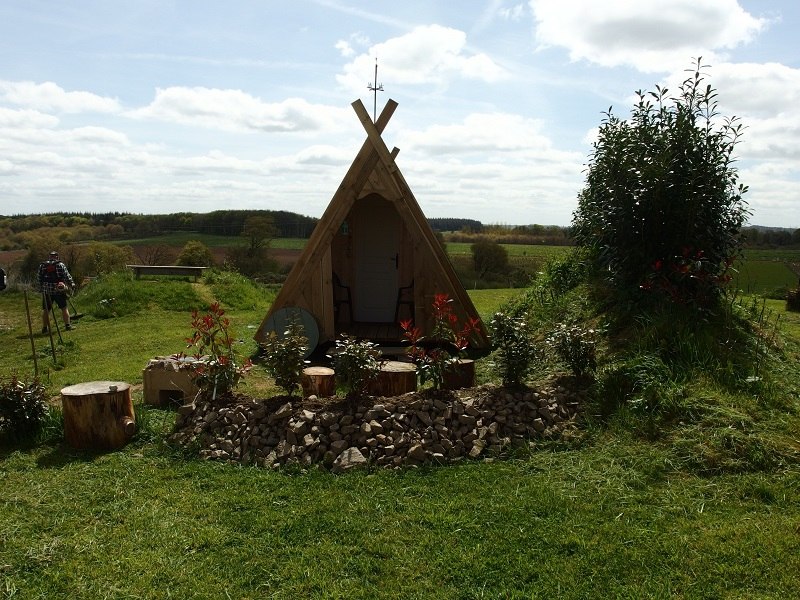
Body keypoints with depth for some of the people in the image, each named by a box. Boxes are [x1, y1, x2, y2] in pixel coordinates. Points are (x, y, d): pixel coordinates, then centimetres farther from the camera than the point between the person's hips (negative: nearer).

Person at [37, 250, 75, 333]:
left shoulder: (42, 265, 9)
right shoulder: (60, 265, 0)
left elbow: (39, 277, 10)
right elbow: (67, 275, -4)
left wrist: (41, 288, 17)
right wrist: (71, 284, 6)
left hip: (46, 290, 2)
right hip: (58, 290, -2)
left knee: (45, 310, 9)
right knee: (64, 308, 7)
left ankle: (44, 327, 9)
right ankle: (68, 325, 5)